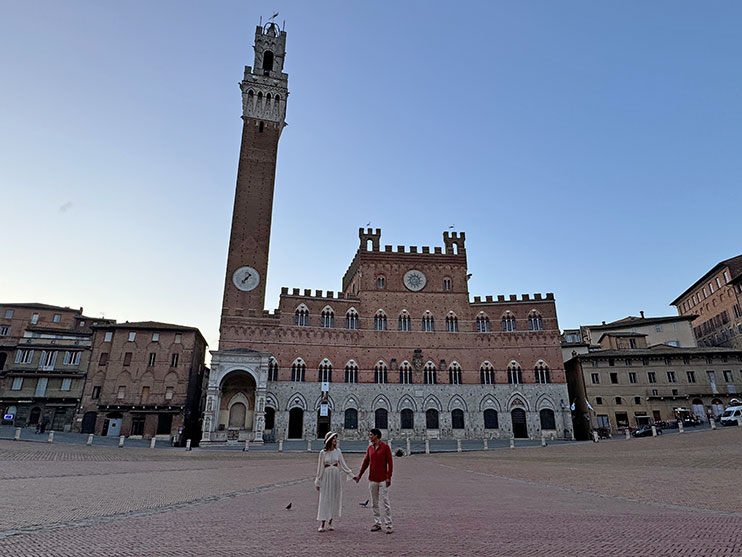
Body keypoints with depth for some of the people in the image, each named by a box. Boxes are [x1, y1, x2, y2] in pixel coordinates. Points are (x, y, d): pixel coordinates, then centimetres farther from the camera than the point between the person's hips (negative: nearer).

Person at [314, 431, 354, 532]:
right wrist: (318, 482, 3)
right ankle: (322, 524, 4)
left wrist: (351, 475, 4)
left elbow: (343, 464, 8)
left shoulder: (337, 451, 4)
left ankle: (330, 522, 17)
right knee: (325, 499, -2)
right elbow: (320, 467, 1)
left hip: (336, 475, 3)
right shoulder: (323, 452, -4)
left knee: (335, 499, 5)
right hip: (326, 476, -3)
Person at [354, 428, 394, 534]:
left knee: (385, 502, -3)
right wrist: (359, 475, 12)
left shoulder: (385, 447, -7)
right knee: (374, 503, 10)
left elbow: (390, 463, -8)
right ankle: (377, 523, 19)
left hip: (383, 479, -5)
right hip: (372, 479, 5)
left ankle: (389, 525, 4)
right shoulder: (370, 448, 9)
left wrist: (389, 477, -13)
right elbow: (366, 462, 14)